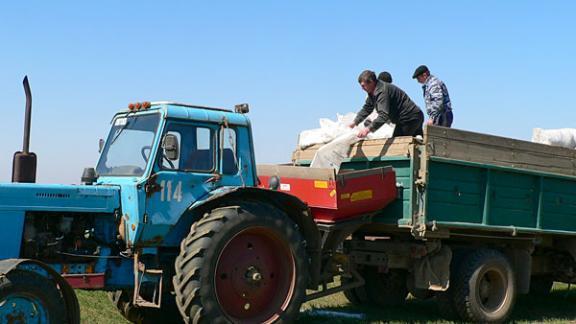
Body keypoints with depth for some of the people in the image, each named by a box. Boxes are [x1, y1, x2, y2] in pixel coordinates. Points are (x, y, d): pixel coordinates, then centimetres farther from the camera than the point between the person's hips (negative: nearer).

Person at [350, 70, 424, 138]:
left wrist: (368, 129, -46)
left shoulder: (382, 91, -26)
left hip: (409, 119, -11)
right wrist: (354, 122, 9)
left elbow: (384, 115, -38)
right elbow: (366, 109, 18)